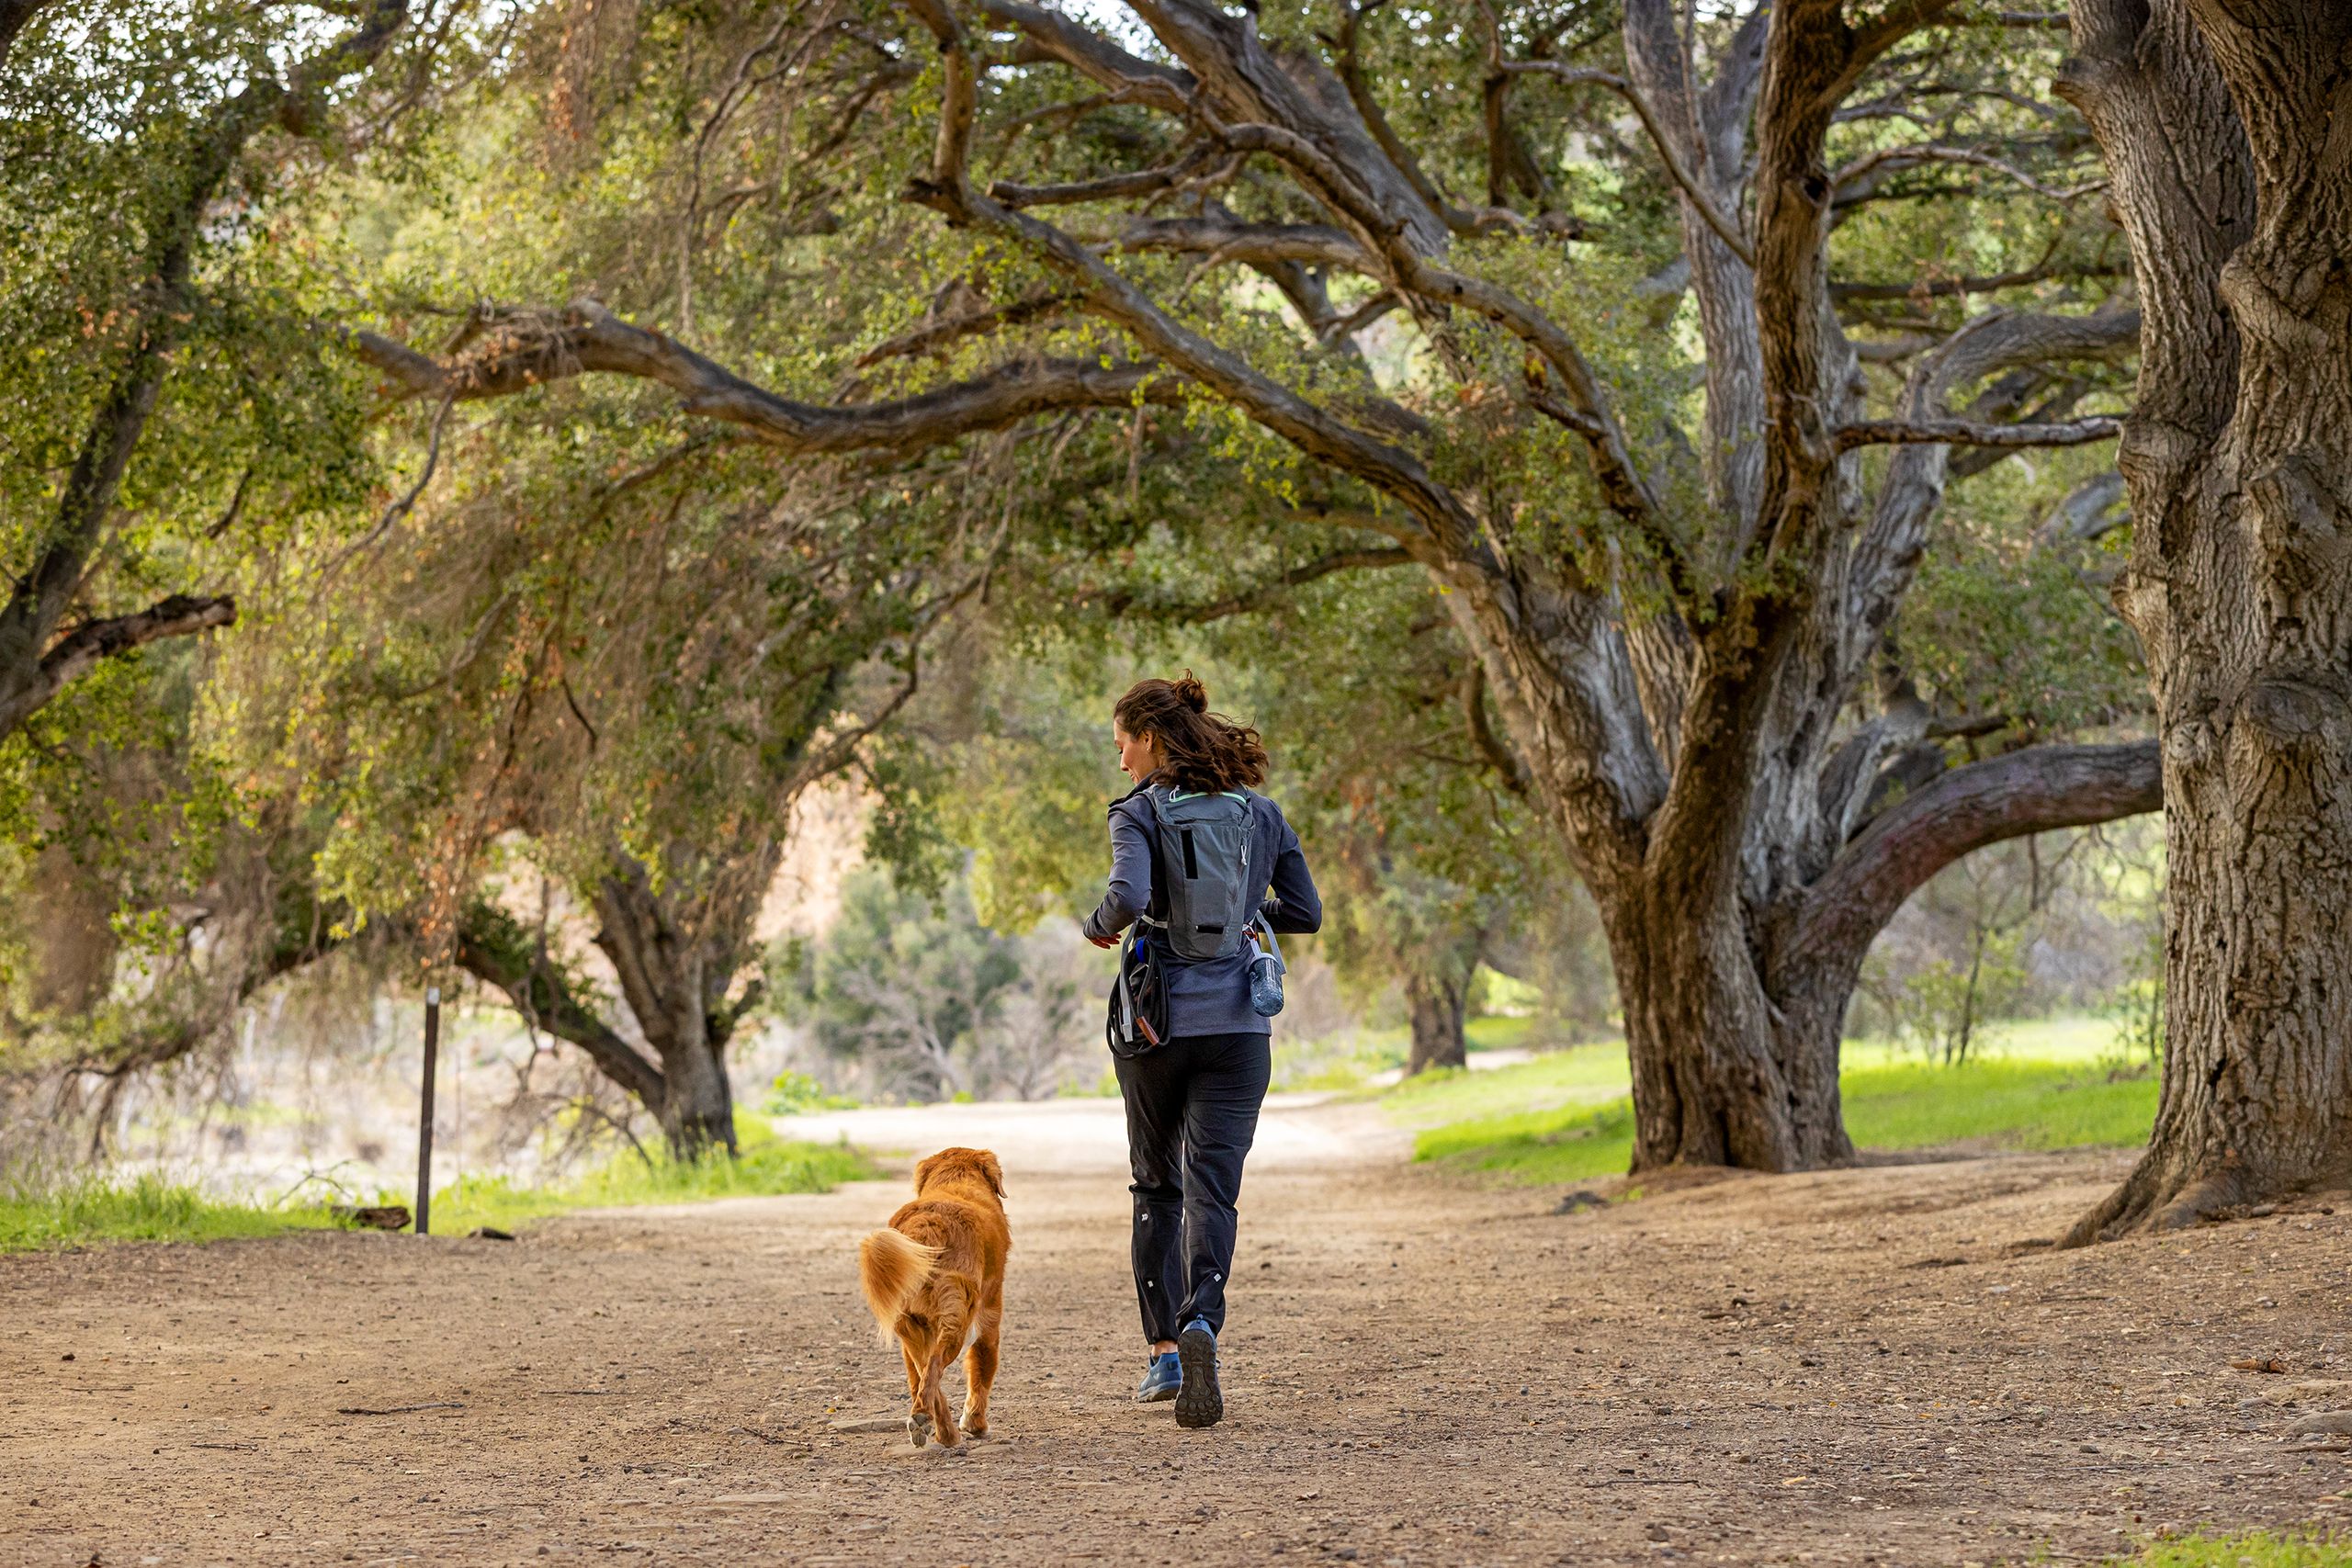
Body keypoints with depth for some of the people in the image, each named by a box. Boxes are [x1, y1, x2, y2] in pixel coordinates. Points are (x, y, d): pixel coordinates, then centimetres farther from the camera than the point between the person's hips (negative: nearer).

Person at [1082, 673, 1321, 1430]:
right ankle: (1200, 1325, -28)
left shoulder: (1140, 812, -5)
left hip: (1156, 1021, -2)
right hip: (1238, 1025, 2)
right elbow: (1305, 912, 10)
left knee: (1157, 1186, 15)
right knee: (1212, 1191, -3)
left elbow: (1128, 895, -23)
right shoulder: (1261, 811, 7)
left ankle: (1164, 1352, 14)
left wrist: (1099, 927, -2)